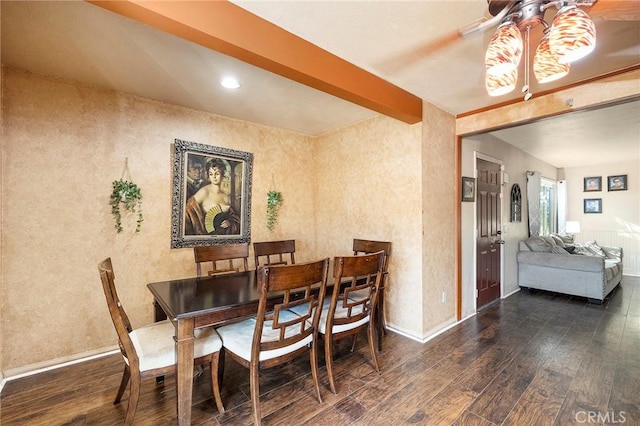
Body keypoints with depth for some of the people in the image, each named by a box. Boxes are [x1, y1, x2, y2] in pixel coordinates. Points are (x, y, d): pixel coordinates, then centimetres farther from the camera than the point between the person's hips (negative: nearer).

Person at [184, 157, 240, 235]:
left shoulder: (227, 196, 5)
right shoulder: (204, 191, -5)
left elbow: (234, 217, 15)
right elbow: (189, 211, -8)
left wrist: (229, 223, -3)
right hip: (207, 233, -2)